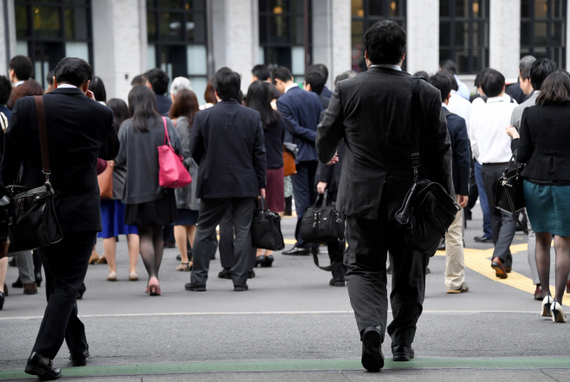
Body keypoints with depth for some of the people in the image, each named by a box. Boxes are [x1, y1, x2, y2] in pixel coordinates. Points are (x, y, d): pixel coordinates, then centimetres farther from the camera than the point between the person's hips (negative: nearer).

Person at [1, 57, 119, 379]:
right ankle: (43, 355, -10)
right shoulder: (99, 113, -6)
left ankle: (79, 347, 28)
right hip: (81, 211, -2)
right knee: (68, 284, 3)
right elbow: (111, 151, 14)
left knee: (57, 282, 18)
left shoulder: (26, 107, -5)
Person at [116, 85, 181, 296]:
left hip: (137, 188, -2)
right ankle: (154, 277, 15)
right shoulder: (166, 124, -4)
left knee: (145, 234, 4)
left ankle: (152, 276, -13)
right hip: (162, 187, 2)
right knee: (157, 233, 14)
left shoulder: (126, 127, -7)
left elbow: (120, 159, -6)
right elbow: (179, 153, -2)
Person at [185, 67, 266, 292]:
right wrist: (261, 184, 7)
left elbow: (194, 150, 1)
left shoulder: (203, 117, -7)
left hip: (213, 183, -1)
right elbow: (259, 153, 0)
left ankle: (198, 279, 11)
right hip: (245, 183, 1)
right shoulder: (253, 117, -2)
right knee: (243, 231, 5)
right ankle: (240, 280, 4)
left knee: (205, 231, 10)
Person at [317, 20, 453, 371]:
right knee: (410, 273, 15)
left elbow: (326, 136, 6)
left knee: (364, 267, 6)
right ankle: (403, 342, 25)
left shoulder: (348, 90, -5)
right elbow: (440, 151, -1)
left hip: (363, 197, -1)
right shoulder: (427, 94, -5)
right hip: (411, 198, 1)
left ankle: (371, 327, -19)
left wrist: (327, 157, 30)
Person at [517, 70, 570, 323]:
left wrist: (515, 139, 17)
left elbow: (523, 155, -2)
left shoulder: (530, 114, -1)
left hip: (535, 180, 2)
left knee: (542, 240, 16)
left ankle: (545, 295, 14)